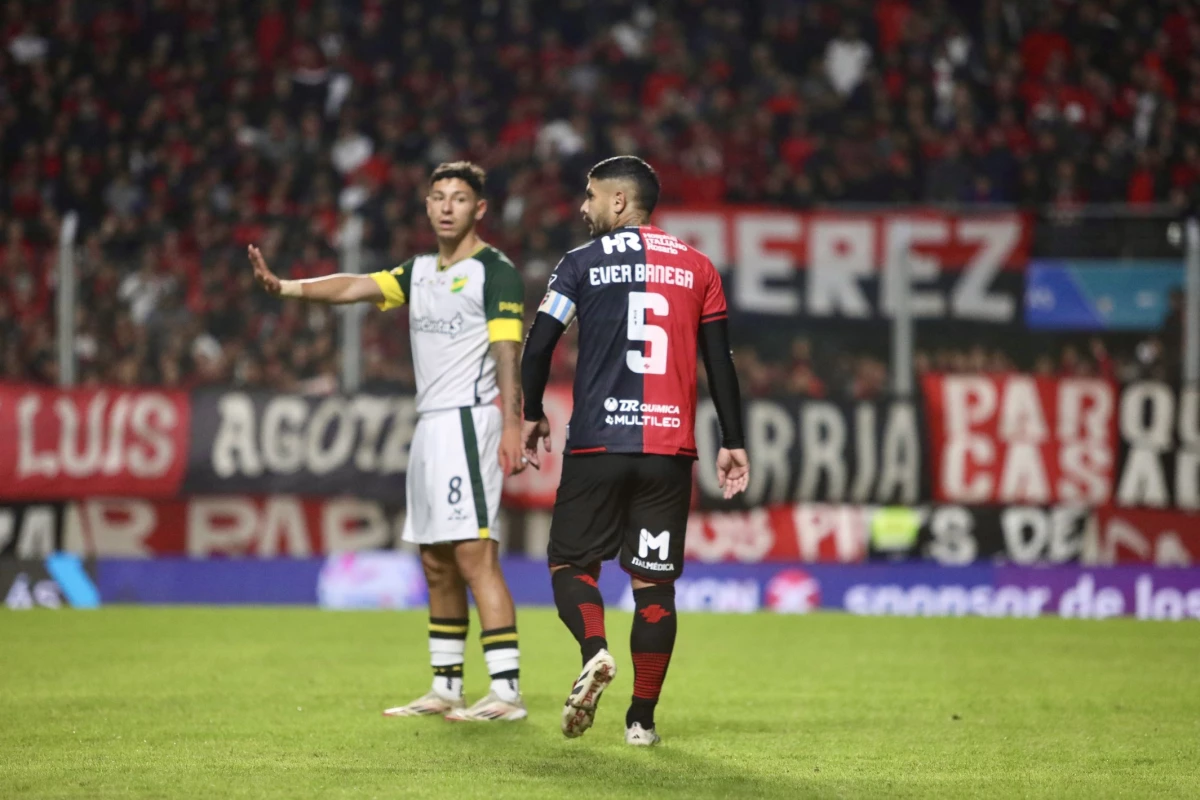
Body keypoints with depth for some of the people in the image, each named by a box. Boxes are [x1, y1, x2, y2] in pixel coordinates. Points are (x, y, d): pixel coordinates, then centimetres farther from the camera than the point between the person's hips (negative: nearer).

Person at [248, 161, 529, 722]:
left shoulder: (494, 271, -4)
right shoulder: (420, 272, 19)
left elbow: (506, 352, -13)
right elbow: (354, 287, 9)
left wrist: (511, 424, -23)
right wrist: (284, 286, -6)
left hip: (469, 419, -8)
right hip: (429, 423, 8)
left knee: (473, 553, -16)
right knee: (437, 563, 10)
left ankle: (506, 692, -19)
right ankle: (446, 690, 16)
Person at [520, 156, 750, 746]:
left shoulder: (583, 263, 3)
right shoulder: (697, 267, 10)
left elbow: (538, 347, 0)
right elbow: (720, 363, 9)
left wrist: (532, 415, 16)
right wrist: (732, 444, 14)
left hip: (597, 443, -2)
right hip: (670, 448, 2)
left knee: (571, 561, 10)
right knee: (653, 581, 7)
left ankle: (595, 651, -19)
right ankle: (642, 717, 5)